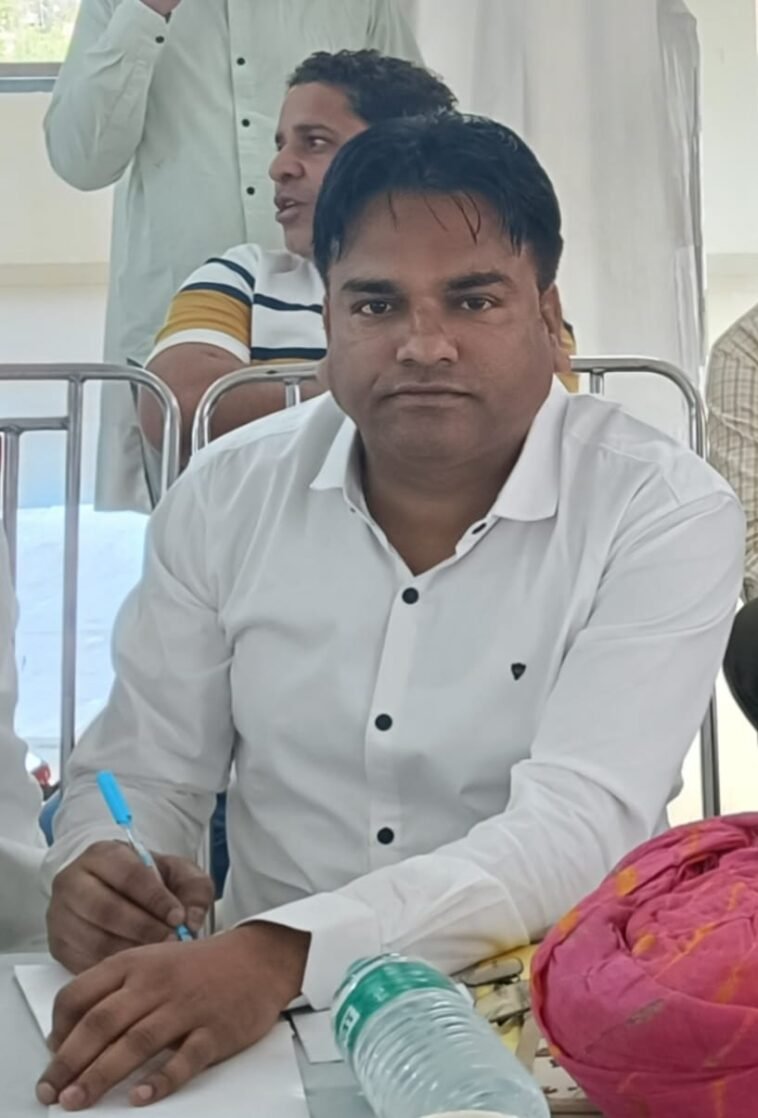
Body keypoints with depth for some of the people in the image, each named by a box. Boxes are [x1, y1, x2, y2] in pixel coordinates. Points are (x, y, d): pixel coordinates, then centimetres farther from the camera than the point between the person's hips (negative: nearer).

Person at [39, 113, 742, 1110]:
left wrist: (282, 951, -34)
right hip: (257, 1004, 3)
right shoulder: (226, 495, 1)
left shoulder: (666, 515, -10)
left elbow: (575, 827, -21)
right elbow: (146, 768, 7)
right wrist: (97, 870, -17)